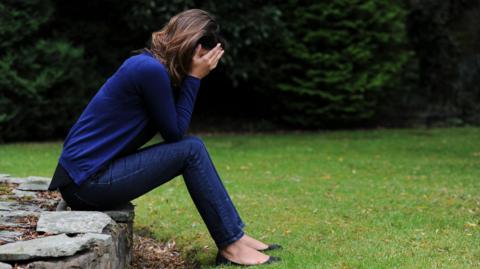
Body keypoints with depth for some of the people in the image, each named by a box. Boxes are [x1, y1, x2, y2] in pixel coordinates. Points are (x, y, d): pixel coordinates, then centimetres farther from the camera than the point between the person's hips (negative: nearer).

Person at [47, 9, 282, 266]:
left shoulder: (147, 64, 11)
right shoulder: (151, 69, -18)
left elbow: (174, 130, 12)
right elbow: (175, 132, -10)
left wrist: (192, 77, 4)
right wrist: (194, 77, -7)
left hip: (92, 172, 9)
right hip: (87, 182, -9)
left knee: (192, 146, 7)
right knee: (191, 150, -11)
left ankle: (236, 235, 9)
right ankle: (231, 245, -3)